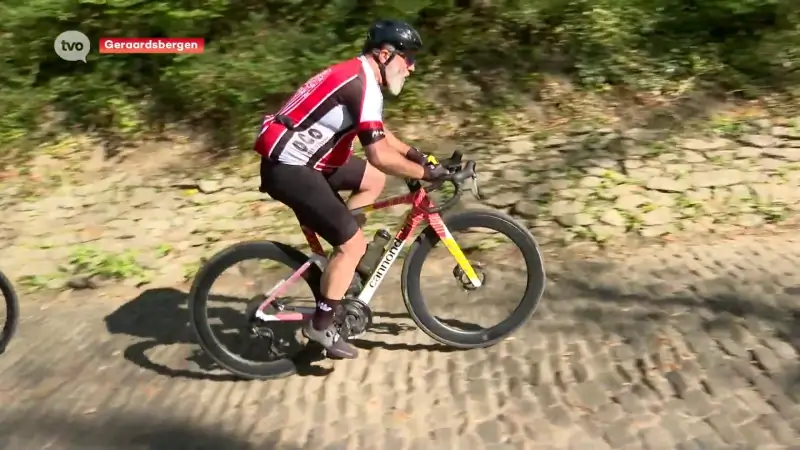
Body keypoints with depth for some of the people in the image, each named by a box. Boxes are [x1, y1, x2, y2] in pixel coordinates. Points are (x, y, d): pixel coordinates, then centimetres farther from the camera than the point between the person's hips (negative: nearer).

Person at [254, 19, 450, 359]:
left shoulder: (357, 75, 14)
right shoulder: (363, 84, -18)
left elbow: (379, 135, 25)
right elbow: (380, 156, -23)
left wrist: (416, 154, 16)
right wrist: (426, 172, -12)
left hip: (298, 157, 10)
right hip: (288, 168, -10)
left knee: (374, 180, 19)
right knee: (355, 243, -9)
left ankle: (342, 251, 20)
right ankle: (320, 326, 4)